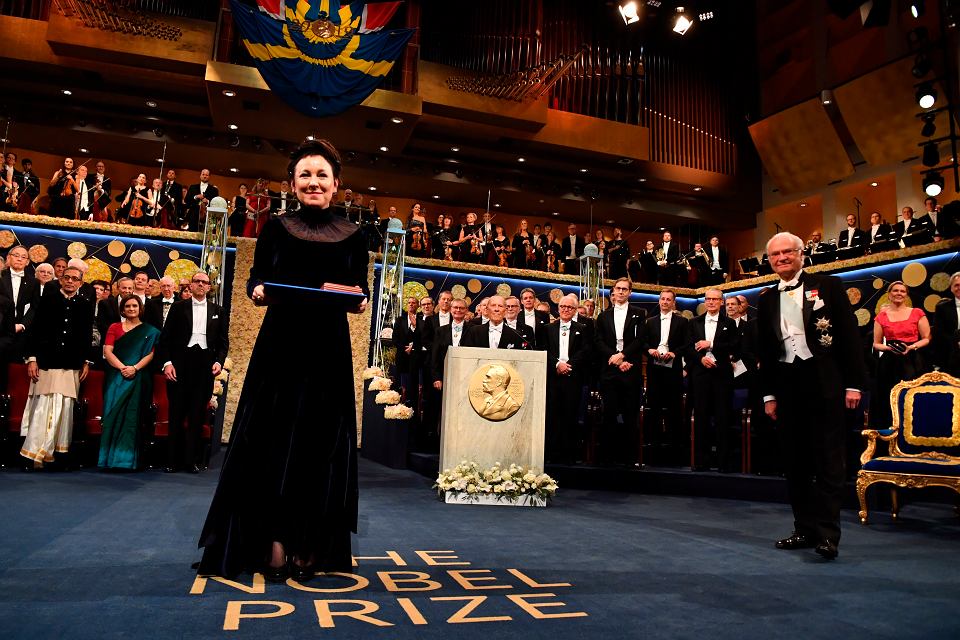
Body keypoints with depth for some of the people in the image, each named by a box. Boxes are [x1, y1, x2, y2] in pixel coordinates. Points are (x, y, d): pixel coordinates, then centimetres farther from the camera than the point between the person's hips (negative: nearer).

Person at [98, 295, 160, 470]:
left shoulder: (149, 331, 11)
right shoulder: (114, 327, 14)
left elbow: (151, 353, 1)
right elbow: (107, 351, 2)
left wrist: (135, 368, -16)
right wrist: (122, 367, -14)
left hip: (138, 378, -1)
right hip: (116, 376, 1)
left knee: (132, 415, -11)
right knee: (114, 413, -10)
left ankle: (128, 458, -9)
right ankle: (111, 457, -7)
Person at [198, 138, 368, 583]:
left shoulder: (352, 236, 9)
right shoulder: (276, 228, 8)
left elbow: (361, 290, 8)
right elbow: (257, 279, 4)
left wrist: (359, 300, -14)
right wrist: (258, 291, -18)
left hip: (328, 348, 1)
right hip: (280, 343, 0)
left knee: (320, 444, 2)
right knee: (272, 439, -1)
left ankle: (307, 547, 11)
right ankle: (272, 543, 8)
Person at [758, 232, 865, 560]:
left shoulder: (828, 286, 2)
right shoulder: (767, 299, 12)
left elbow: (850, 335, -1)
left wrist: (853, 383, -7)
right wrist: (768, 394, 9)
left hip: (824, 383, -4)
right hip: (786, 386, 4)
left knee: (828, 460, -3)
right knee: (795, 462, 8)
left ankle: (827, 534, 1)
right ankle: (805, 529, 18)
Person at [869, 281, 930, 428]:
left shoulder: (917, 313, 6)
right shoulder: (881, 317, 7)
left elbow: (927, 338, 5)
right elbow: (876, 344, 9)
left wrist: (912, 347, -12)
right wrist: (889, 348, -10)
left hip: (913, 363, -1)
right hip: (889, 364, 1)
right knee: (890, 400, -2)